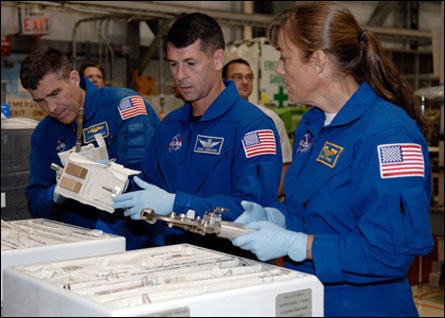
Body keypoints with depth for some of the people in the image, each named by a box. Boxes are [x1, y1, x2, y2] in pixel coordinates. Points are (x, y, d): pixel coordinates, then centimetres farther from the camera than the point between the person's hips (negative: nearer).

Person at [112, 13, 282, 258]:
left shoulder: (252, 125, -10)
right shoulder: (170, 124, 16)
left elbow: (254, 207, -21)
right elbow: (149, 183, 24)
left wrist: (174, 203, -23)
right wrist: (120, 191, 2)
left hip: (229, 259, -6)